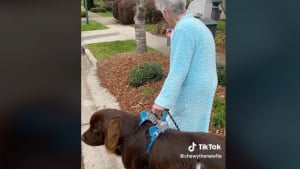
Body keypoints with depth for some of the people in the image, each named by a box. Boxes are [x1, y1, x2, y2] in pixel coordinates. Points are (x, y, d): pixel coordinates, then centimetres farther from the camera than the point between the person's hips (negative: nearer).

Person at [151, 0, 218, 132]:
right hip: (202, 86, 10)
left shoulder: (183, 29, -21)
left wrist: (163, 100, -24)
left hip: (192, 91, -10)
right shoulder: (196, 24, 9)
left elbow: (178, 70, -25)